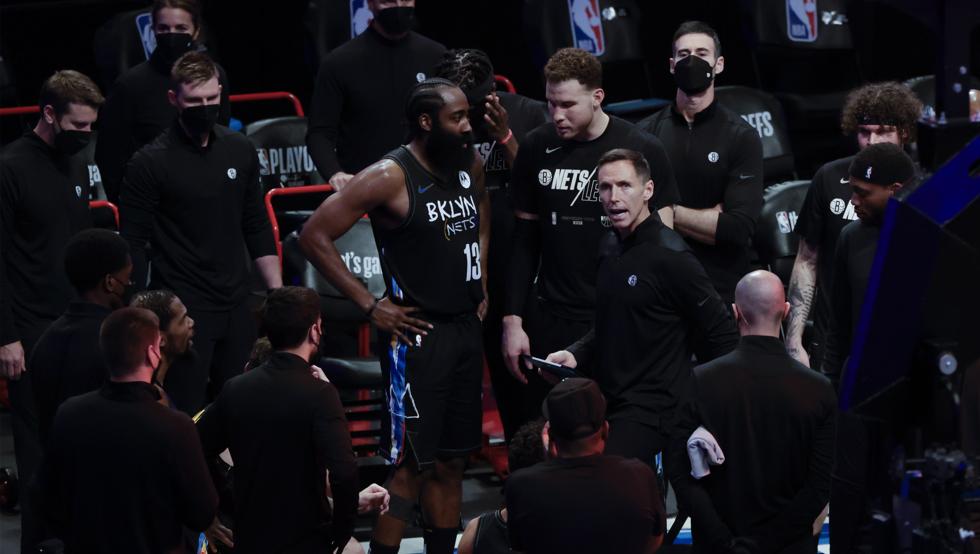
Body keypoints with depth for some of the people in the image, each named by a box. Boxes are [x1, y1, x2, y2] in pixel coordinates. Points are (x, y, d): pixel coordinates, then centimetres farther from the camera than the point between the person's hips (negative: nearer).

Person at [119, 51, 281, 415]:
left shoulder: (239, 150, 8)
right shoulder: (150, 163, -7)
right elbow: (133, 244, -7)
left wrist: (278, 292, 12)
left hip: (236, 305, 5)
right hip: (183, 311, -5)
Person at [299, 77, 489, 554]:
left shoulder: (469, 166, 6)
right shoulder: (390, 177, -15)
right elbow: (315, 236, -16)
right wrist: (370, 305, -15)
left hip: (466, 329, 7)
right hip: (415, 333, -7)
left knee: (451, 462, 12)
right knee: (409, 467, -7)